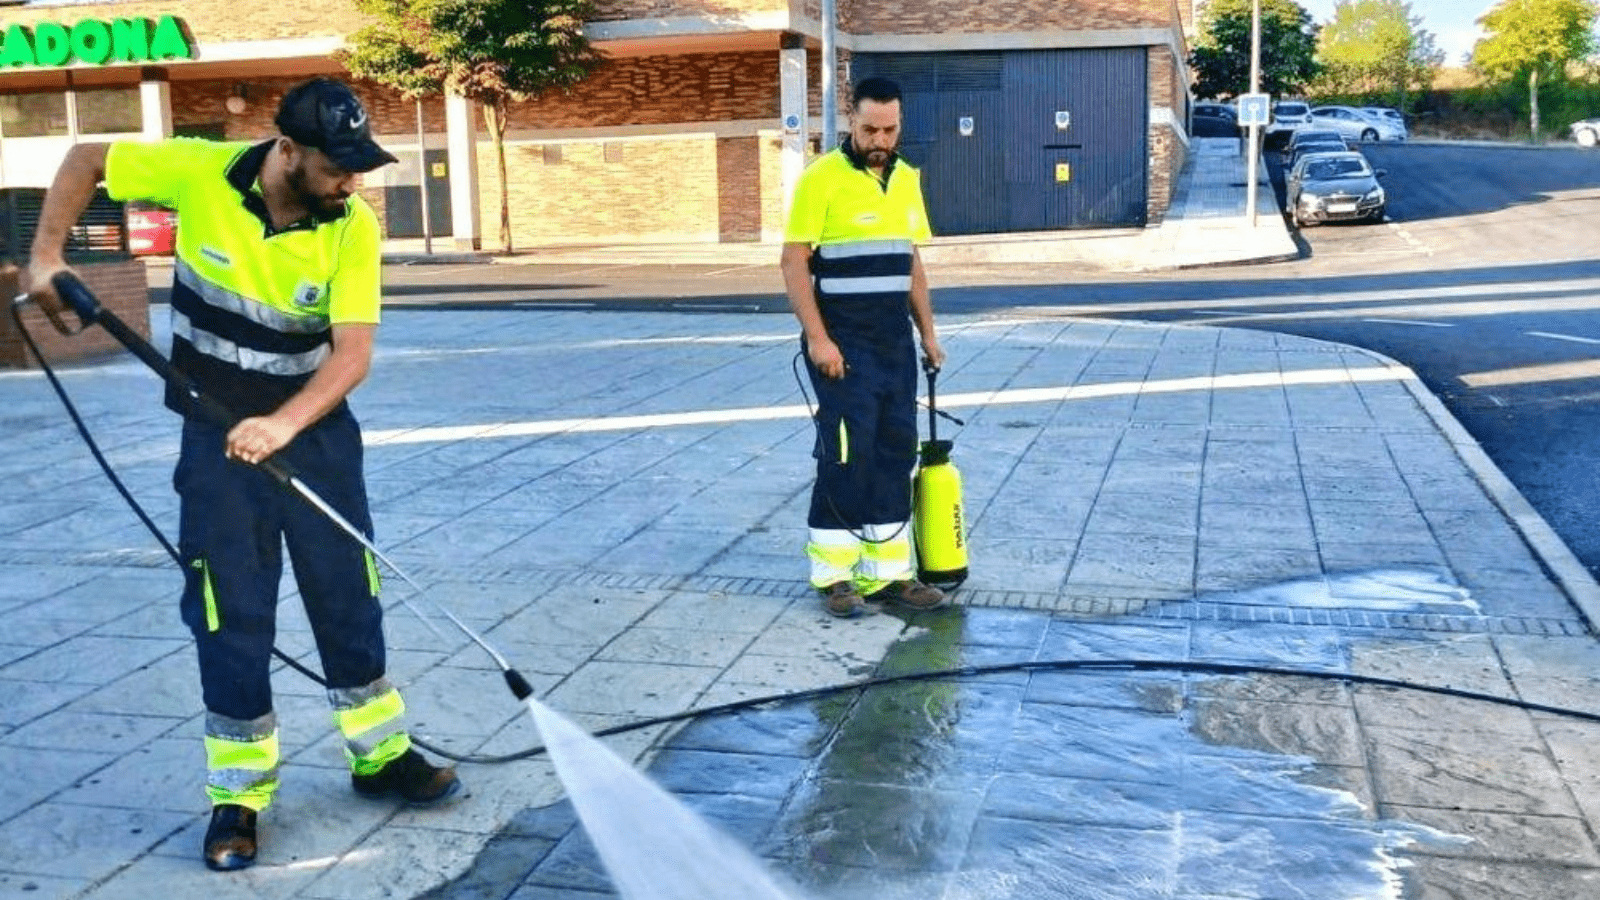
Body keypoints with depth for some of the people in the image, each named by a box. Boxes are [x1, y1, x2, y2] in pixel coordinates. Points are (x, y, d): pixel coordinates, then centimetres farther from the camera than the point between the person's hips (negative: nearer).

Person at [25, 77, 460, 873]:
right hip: (216, 437, -1)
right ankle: (238, 792, 16)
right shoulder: (198, 173, -15)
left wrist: (282, 425, -37)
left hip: (316, 431, 1)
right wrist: (47, 255, -7)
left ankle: (380, 756, 27)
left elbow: (353, 351, -23)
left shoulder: (352, 228, -15)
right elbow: (86, 160, 1)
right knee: (229, 613, 2)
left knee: (349, 594, 9)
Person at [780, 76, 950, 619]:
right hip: (842, 345, -7)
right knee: (846, 455, -5)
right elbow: (794, 263, -12)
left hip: (896, 344, 7)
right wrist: (816, 338, -18)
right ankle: (833, 577, 7)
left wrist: (927, 332, 14)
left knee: (895, 453, 8)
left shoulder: (907, 180, 12)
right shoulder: (822, 178, -9)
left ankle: (887, 573, 16)